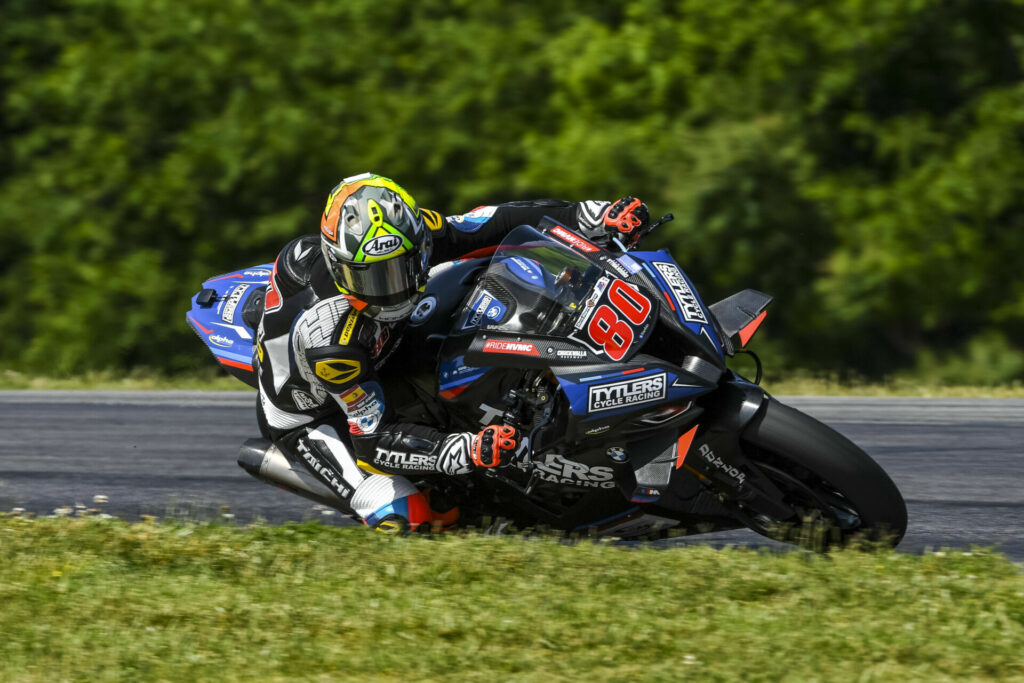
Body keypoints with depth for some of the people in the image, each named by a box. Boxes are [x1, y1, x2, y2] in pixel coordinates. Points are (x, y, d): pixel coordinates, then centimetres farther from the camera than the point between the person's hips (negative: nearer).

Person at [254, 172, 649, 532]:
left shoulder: (407, 237, -27)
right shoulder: (328, 341, -42)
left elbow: (494, 224, -16)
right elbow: (375, 437, -35)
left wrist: (599, 217, -22)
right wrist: (467, 452, -49)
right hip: (310, 419, -7)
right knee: (406, 521, -24)